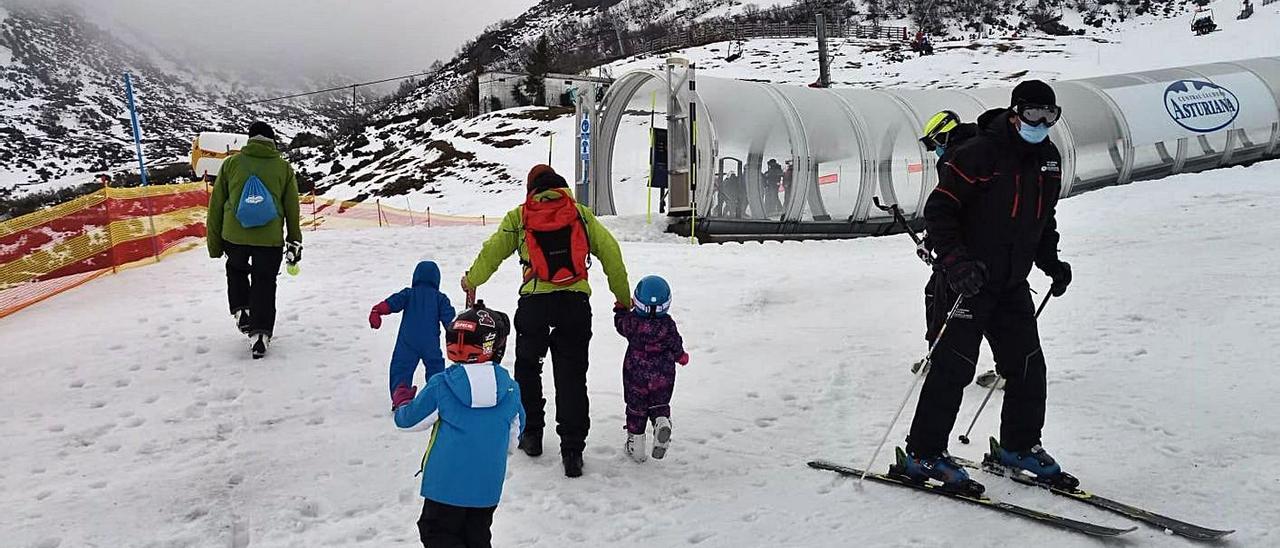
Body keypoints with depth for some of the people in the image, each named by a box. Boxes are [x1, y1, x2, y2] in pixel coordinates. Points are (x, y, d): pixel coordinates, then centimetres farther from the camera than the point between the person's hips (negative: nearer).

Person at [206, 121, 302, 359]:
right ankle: (260, 334, 7)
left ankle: (241, 312, 20)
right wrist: (294, 243, 15)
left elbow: (216, 205, 6)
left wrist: (214, 243, 13)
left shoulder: (231, 163, 3)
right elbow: (292, 210, 7)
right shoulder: (284, 168, 4)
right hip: (270, 239, 0)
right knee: (264, 285, 10)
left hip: (234, 235, 1)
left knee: (236, 270, 29)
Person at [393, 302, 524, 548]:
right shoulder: (511, 390, -6)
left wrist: (401, 398, 22)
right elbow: (513, 438, 9)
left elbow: (408, 419, 0)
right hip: (488, 486, 3)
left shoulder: (440, 387, -14)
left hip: (447, 483, -3)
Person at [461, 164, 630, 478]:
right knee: (571, 376, 4)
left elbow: (491, 251, 13)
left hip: (534, 302, 0)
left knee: (527, 367, 21)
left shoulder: (518, 217, 12)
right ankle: (572, 450, 1)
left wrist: (471, 280, 32)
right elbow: (611, 252, 9)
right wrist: (623, 297, 16)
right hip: (575, 301, 0)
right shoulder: (581, 214, 13)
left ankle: (531, 434, 25)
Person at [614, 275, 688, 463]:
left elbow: (620, 323, 7)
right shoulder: (667, 325, -16)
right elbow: (676, 346, -2)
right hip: (663, 376, 0)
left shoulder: (632, 321, -16)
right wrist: (681, 356, 19)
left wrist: (621, 307, 24)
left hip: (635, 374, 0)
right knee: (659, 405, 18)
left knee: (636, 408, 14)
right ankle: (662, 422, -14)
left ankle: (635, 445, 19)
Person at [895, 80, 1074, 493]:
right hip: (966, 281, -8)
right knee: (953, 367, -7)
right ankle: (922, 454, 5)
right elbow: (938, 210, -16)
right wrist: (954, 260, -26)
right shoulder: (979, 153, -15)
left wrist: (1051, 262, 13)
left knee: (1029, 366, 10)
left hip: (1012, 285, 8)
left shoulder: (1049, 159, 11)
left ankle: (1018, 446, 29)